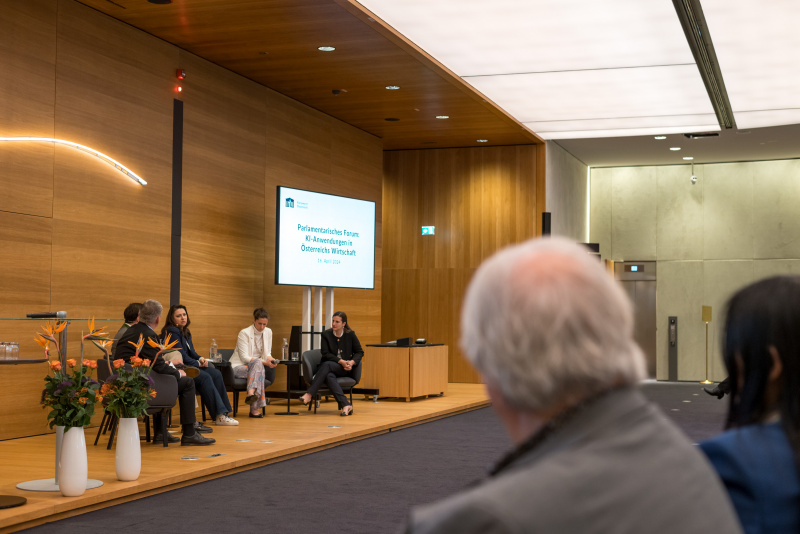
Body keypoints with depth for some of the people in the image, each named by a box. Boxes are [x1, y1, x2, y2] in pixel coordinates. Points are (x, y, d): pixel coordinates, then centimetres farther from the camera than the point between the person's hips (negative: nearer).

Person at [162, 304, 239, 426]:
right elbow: (181, 355, -14)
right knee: (205, 377, -28)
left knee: (216, 374, -10)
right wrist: (198, 364, -7)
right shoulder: (171, 332, -10)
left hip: (188, 366, 9)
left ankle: (223, 413, -13)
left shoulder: (186, 332, 19)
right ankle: (219, 415, -27)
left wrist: (200, 359, -3)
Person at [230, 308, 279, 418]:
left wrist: (269, 358, -15)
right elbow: (244, 357, -18)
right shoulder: (244, 333, -11)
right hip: (239, 367, -5)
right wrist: (264, 362, -29)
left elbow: (267, 353, 11)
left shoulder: (268, 332, 7)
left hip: (257, 366, 5)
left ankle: (251, 394, -44)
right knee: (257, 364, -38)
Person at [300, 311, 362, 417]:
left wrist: (351, 362, -13)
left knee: (327, 365, -34)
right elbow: (326, 354, -2)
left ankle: (309, 394, -39)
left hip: (345, 369, -1)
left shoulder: (350, 335, 5)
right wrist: (341, 361, -16)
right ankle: (345, 405, -51)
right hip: (329, 369, 1)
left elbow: (360, 352, 8)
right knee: (329, 376, -37)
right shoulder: (326, 334, 5)